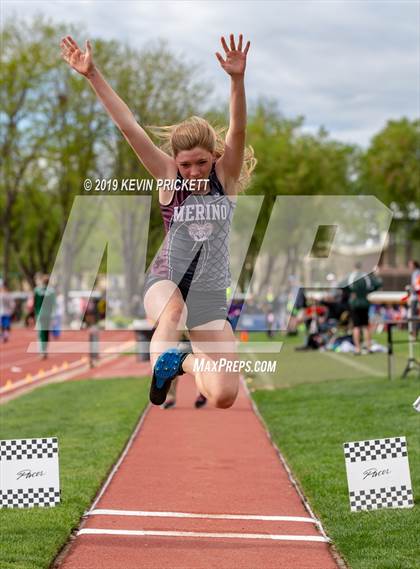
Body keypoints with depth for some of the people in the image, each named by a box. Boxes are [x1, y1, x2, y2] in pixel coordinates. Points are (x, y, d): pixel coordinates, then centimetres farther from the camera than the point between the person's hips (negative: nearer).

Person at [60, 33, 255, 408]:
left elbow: (238, 130, -20)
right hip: (166, 282, -2)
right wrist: (92, 75, -16)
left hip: (211, 296, 2)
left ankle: (187, 362, 22)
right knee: (174, 309, -42)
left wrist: (237, 79, -37)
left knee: (224, 396, -5)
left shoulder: (225, 176, -2)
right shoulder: (168, 177, -4)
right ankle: (160, 370, -28)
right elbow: (128, 126, -10)